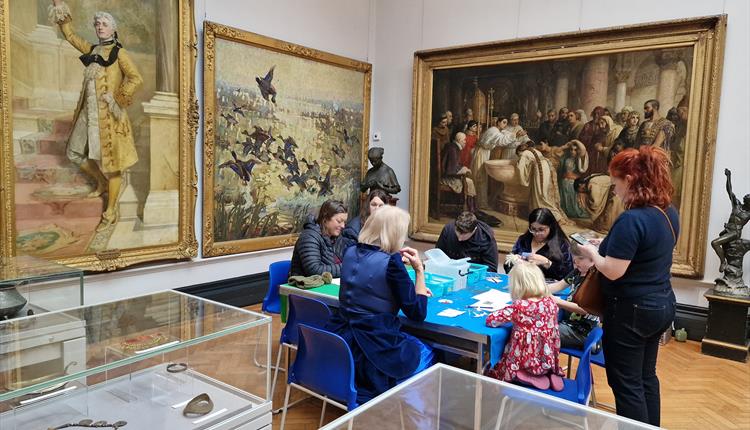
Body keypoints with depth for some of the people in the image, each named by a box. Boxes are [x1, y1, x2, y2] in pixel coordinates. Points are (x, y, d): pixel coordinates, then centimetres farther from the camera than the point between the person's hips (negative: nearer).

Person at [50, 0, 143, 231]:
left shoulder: (119, 52, -5)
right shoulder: (92, 49, 15)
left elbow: (136, 78, -16)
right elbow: (70, 35, 28)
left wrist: (118, 100, -16)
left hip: (107, 115, -8)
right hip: (88, 112, 8)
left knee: (110, 161, -5)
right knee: (74, 152, 16)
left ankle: (111, 212, 3)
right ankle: (101, 183, 38)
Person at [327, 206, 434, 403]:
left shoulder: (351, 253, 2)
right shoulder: (391, 264, -18)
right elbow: (417, 313, -10)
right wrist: (419, 269, -6)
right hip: (375, 349, -7)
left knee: (411, 341, 31)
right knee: (427, 352, 21)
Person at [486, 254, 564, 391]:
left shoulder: (518, 307, -22)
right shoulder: (551, 302, -7)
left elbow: (490, 320, -15)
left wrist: (511, 318, 0)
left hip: (526, 363, -5)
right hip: (548, 361, 6)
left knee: (491, 371, 17)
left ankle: (529, 379, 8)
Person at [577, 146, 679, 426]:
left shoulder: (631, 219, -26)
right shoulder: (669, 213, 3)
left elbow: (613, 271, -25)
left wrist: (592, 252, -7)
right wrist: (605, 250, 10)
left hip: (632, 311, -9)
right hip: (661, 305, 9)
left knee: (626, 383, 6)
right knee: (646, 376, 23)